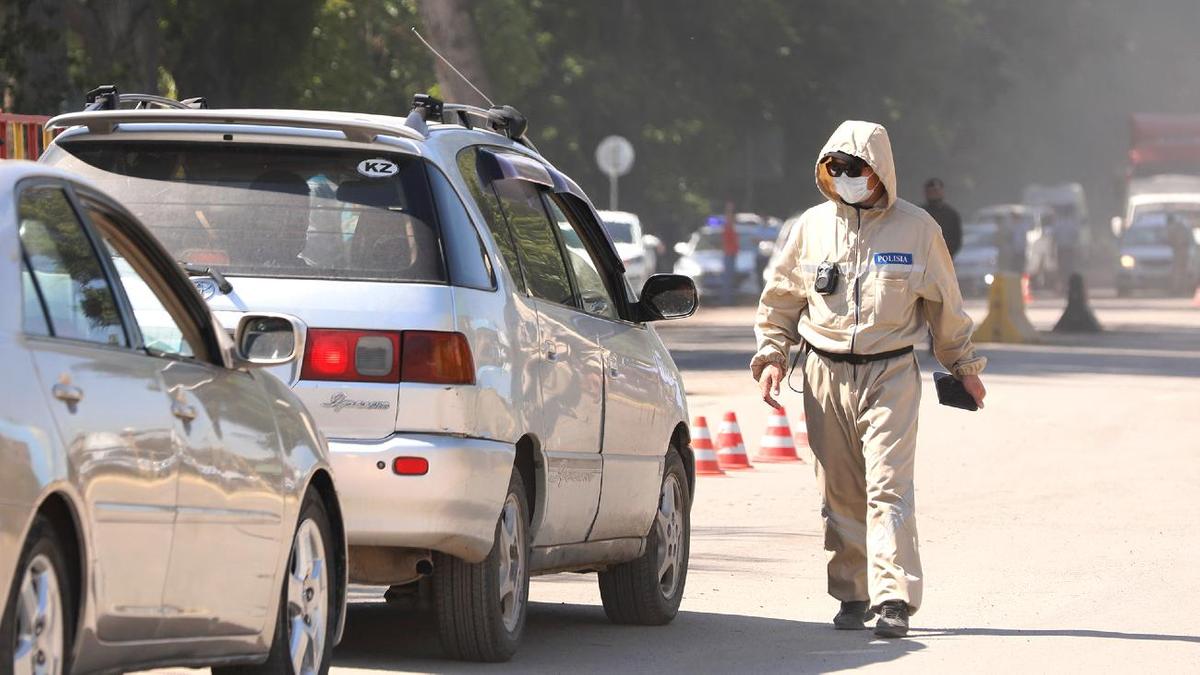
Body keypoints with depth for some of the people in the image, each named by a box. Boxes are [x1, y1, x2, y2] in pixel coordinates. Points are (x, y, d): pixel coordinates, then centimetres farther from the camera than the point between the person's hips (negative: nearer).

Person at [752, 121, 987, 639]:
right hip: (826, 377, 3)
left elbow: (945, 305, 12)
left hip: (891, 374, -3)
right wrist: (771, 356, 9)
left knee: (888, 487, -12)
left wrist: (964, 366, 16)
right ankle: (852, 595, 15)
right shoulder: (813, 226, 7)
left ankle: (893, 599, -17)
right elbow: (780, 299, 17)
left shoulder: (916, 228, 2)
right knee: (840, 494, 6)